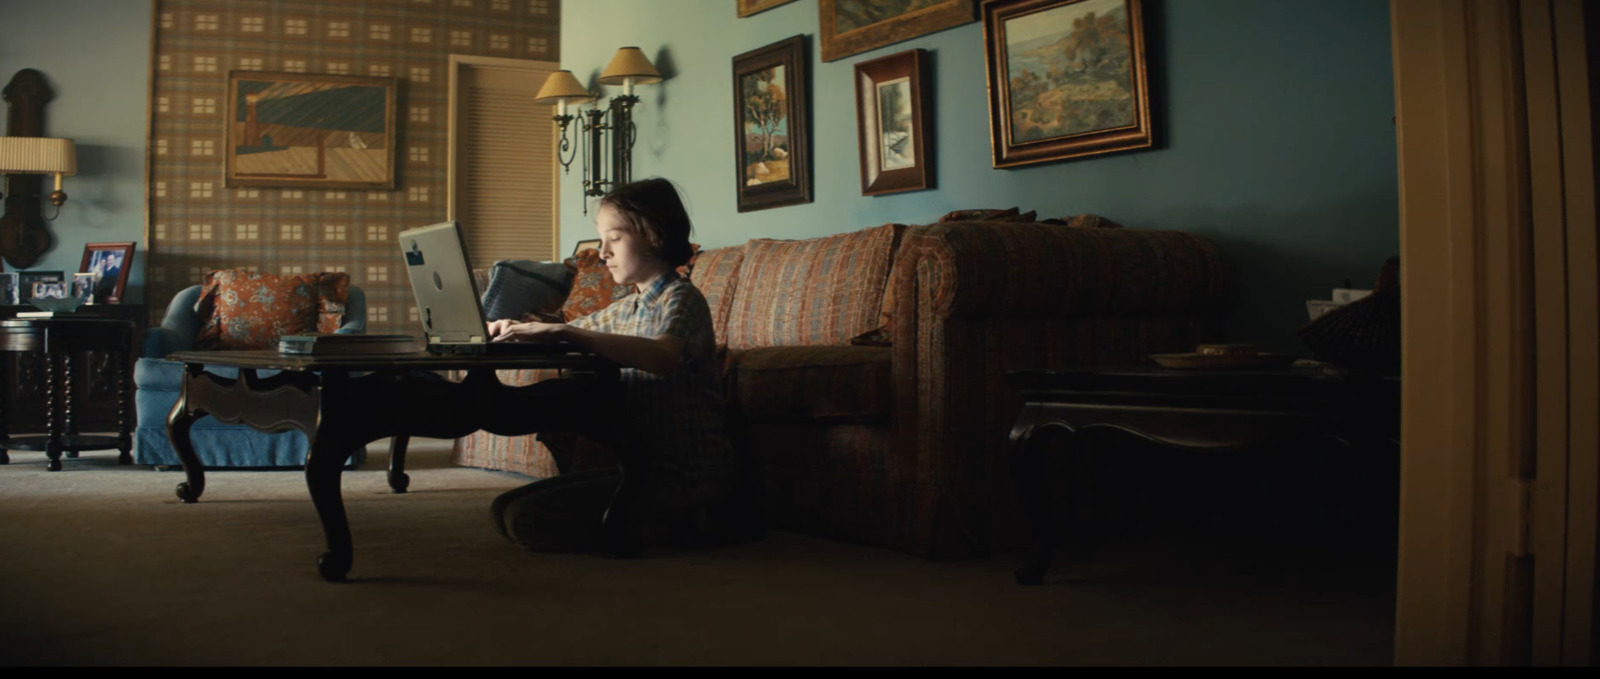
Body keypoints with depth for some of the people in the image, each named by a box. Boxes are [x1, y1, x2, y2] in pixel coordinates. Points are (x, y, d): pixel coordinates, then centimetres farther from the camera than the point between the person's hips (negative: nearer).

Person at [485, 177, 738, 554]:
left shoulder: (681, 298, -10)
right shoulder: (626, 308, 16)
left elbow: (665, 357, -33)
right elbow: (573, 332, 31)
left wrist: (563, 332, -33)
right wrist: (520, 329, 8)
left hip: (684, 479, -9)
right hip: (641, 466, 9)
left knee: (526, 520, -18)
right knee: (505, 508, 5)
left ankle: (681, 525, -6)